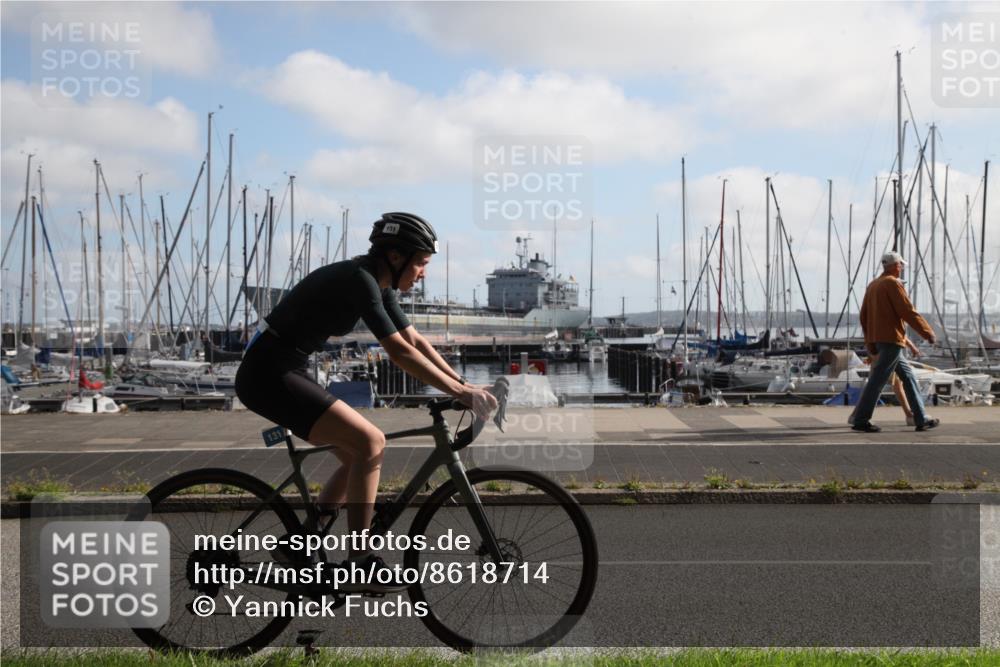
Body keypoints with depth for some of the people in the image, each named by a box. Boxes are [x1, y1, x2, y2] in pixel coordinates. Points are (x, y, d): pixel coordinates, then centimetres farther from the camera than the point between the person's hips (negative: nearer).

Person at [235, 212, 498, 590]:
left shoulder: (378, 285, 9)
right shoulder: (358, 280, -20)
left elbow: (416, 341, 12)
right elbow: (400, 352, -25)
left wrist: (463, 384, 4)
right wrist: (459, 393, -23)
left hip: (285, 373, 10)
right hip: (269, 375, -10)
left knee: (360, 456, 10)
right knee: (369, 443, -18)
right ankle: (359, 566, -10)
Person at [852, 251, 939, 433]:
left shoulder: (873, 285, 16)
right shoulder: (892, 283, -10)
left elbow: (864, 316, 16)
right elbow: (908, 312, -14)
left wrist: (870, 342, 18)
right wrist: (928, 332, -7)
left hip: (878, 339, 9)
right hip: (892, 338, -9)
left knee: (908, 376, 13)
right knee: (877, 380, -8)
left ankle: (921, 419, 15)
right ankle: (861, 420, -7)